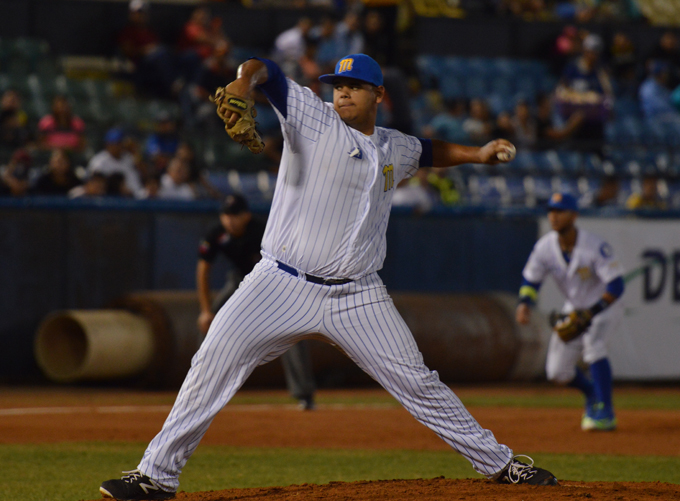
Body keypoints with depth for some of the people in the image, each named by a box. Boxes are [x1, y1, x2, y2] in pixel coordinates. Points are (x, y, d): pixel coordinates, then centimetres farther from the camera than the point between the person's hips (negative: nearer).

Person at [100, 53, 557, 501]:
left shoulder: (395, 149, 13)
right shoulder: (313, 118, -1)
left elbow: (427, 152, 39)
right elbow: (267, 71, -18)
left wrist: (477, 154, 26)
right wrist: (245, 82, -39)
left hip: (358, 298, 3)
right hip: (283, 287, -3)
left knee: (417, 382, 3)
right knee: (215, 361, -16)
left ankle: (498, 463, 17)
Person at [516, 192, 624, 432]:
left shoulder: (595, 247, -29)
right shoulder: (545, 247, -14)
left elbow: (616, 285, -31)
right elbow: (531, 279, 0)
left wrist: (591, 313, -40)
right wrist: (524, 304, -20)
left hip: (605, 305, -6)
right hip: (574, 308, 6)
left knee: (592, 343, -35)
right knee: (557, 371, 3)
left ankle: (605, 414, -31)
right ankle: (592, 393, 37)